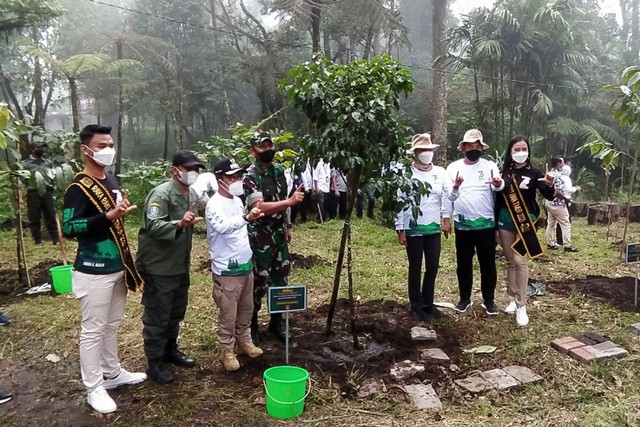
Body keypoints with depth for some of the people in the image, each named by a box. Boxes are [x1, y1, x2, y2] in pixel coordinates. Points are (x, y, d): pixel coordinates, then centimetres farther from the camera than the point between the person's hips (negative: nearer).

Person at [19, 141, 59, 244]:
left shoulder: (48, 162, 12)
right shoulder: (25, 164, 0)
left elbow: (54, 177, 21)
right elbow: (22, 182, -4)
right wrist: (20, 197, -10)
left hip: (47, 192, 3)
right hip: (33, 193, -3)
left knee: (51, 216, 5)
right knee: (34, 218, 3)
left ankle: (55, 238, 11)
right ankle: (38, 240, 12)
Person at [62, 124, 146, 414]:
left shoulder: (112, 181, 10)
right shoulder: (78, 188, -14)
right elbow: (68, 227, -22)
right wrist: (108, 216, -29)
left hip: (117, 267, 8)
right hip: (93, 271, -8)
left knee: (112, 325, 18)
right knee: (93, 330, 3)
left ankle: (113, 373, 33)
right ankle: (94, 388, 15)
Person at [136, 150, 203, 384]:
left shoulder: (192, 194, 8)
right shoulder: (161, 193, -19)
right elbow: (152, 226, -32)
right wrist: (179, 224, -45)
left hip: (180, 265, 9)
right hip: (159, 267, -8)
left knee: (176, 312, 20)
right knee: (157, 316, 2)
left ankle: (170, 349, 38)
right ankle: (154, 362, 16)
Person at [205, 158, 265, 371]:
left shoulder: (237, 200, 8)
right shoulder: (215, 205, -19)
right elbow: (223, 226, -40)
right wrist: (246, 218, -54)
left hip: (245, 265, 8)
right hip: (227, 270, -8)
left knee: (246, 310, 20)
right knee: (228, 315, 4)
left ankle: (244, 342, 36)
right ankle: (227, 351, 20)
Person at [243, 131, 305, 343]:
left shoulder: (279, 170, 7)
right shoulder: (250, 177, -16)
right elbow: (259, 207, -29)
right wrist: (290, 201, -37)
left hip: (279, 234, 7)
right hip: (260, 237, -7)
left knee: (280, 279, 14)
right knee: (258, 282, 2)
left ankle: (276, 322, 29)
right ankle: (252, 325, 20)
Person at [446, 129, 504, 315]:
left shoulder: (489, 165, -1)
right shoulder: (454, 167, 1)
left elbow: (499, 187, -18)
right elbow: (448, 196, -3)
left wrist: (498, 183, -42)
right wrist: (455, 187, -25)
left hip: (486, 223, -1)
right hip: (462, 224, 1)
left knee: (488, 263, 8)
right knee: (463, 263, 10)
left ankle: (489, 300, 22)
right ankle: (465, 298, 25)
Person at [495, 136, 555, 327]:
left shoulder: (534, 173, -4)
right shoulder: (504, 173, 3)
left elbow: (549, 197, -13)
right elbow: (498, 201, 7)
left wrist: (549, 185, -36)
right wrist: (495, 227, 7)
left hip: (525, 222, -3)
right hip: (505, 221, 3)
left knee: (520, 261, -8)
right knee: (510, 261, 10)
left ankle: (521, 306, -3)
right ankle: (512, 299, 21)